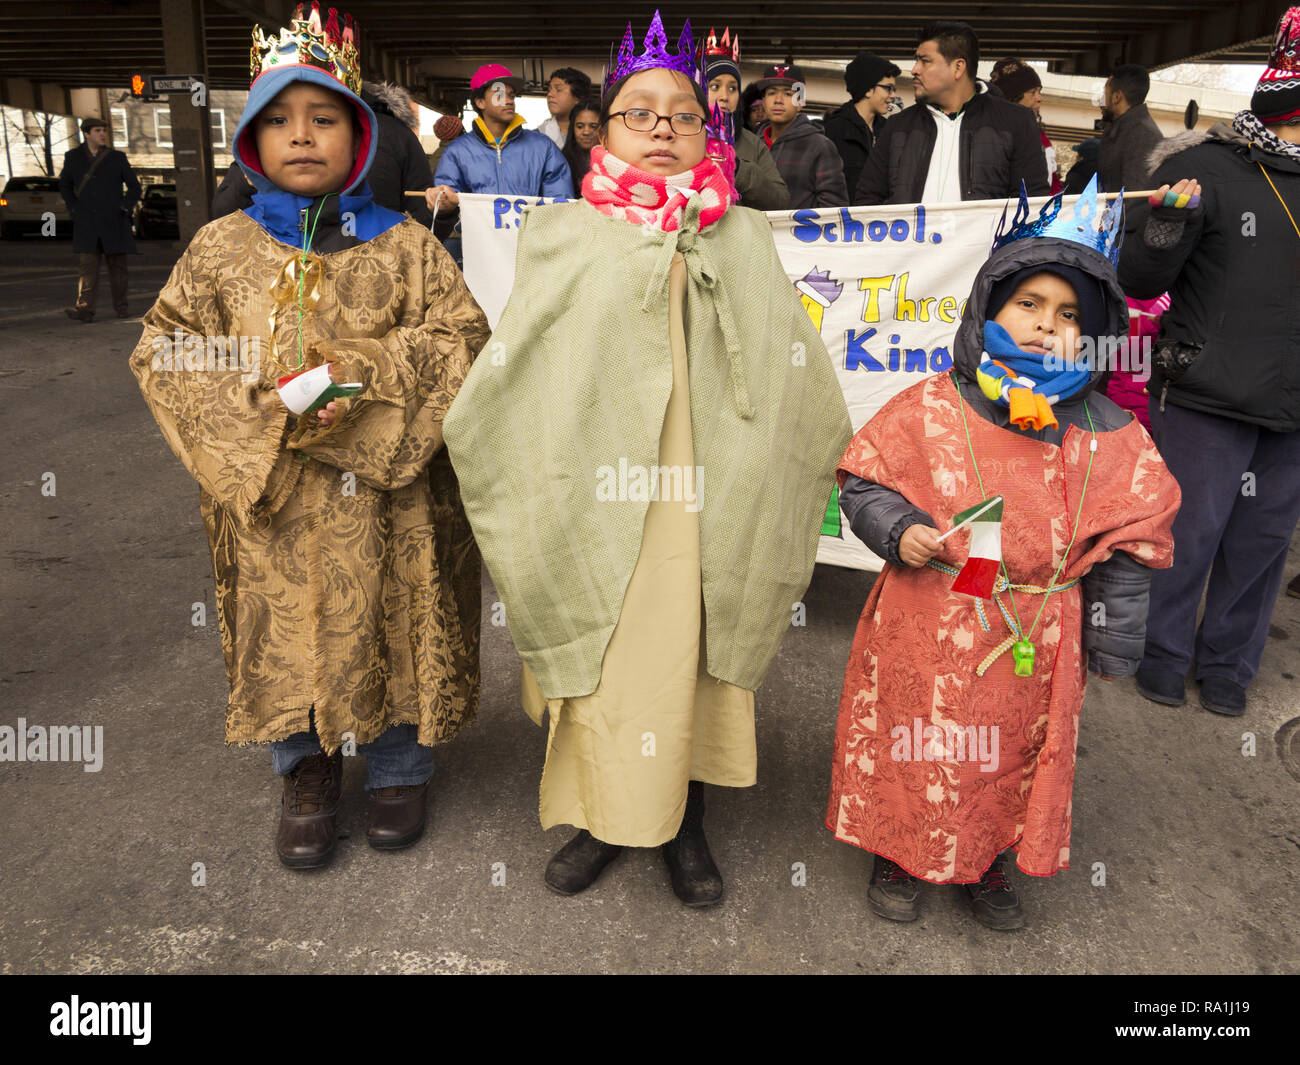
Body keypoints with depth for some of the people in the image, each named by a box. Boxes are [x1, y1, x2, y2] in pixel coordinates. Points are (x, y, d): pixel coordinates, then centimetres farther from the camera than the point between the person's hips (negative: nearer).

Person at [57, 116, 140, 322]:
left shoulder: (117, 157, 5)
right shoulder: (73, 156, 7)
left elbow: (134, 186, 12)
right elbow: (65, 185, 19)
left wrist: (126, 208, 0)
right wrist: (74, 209, 7)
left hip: (113, 221, 0)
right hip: (86, 223, 0)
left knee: (117, 264, 5)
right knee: (87, 265, -9)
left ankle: (121, 306, 18)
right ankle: (85, 309, -18)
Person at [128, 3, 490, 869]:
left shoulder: (404, 244, 1)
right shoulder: (222, 247, 5)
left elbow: (462, 334, -4)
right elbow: (163, 350, 4)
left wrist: (364, 378, -17)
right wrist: (263, 420, -12)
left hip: (387, 495, -1)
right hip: (269, 501, 2)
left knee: (393, 627, 8)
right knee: (287, 634, 10)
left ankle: (400, 769, 31)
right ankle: (307, 773, 34)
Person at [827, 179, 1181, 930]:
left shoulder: (1109, 437, -3)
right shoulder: (930, 408, -9)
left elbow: (1126, 550, 3)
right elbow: (863, 481, 0)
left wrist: (1114, 643, 4)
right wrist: (898, 530, -18)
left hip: (1033, 643, 2)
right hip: (925, 637, -2)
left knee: (1015, 752, 18)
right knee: (913, 751, 12)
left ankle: (987, 861, 43)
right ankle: (899, 853, 38)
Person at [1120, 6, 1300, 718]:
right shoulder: (1205, 167, -6)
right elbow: (1138, 282, -10)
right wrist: (1172, 223, -26)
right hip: (1207, 396, -5)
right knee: (1188, 534, 2)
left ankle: (1228, 662, 29)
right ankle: (1163, 655, 23)